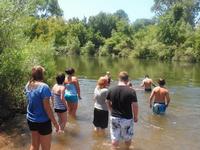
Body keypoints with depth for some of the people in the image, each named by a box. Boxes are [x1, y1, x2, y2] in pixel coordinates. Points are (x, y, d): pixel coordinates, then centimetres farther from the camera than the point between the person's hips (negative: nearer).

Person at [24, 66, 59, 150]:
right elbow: (47, 108, -21)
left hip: (31, 120, 7)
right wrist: (55, 123, -11)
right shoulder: (43, 87, -23)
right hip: (43, 121, -7)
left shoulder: (28, 85, 0)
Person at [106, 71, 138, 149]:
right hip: (127, 119, -2)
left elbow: (107, 102, 6)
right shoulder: (131, 91, -18)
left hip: (114, 118, 3)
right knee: (128, 138, 22)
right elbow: (135, 106, -17)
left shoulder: (111, 90, -6)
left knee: (115, 138, 18)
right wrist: (135, 117, -1)